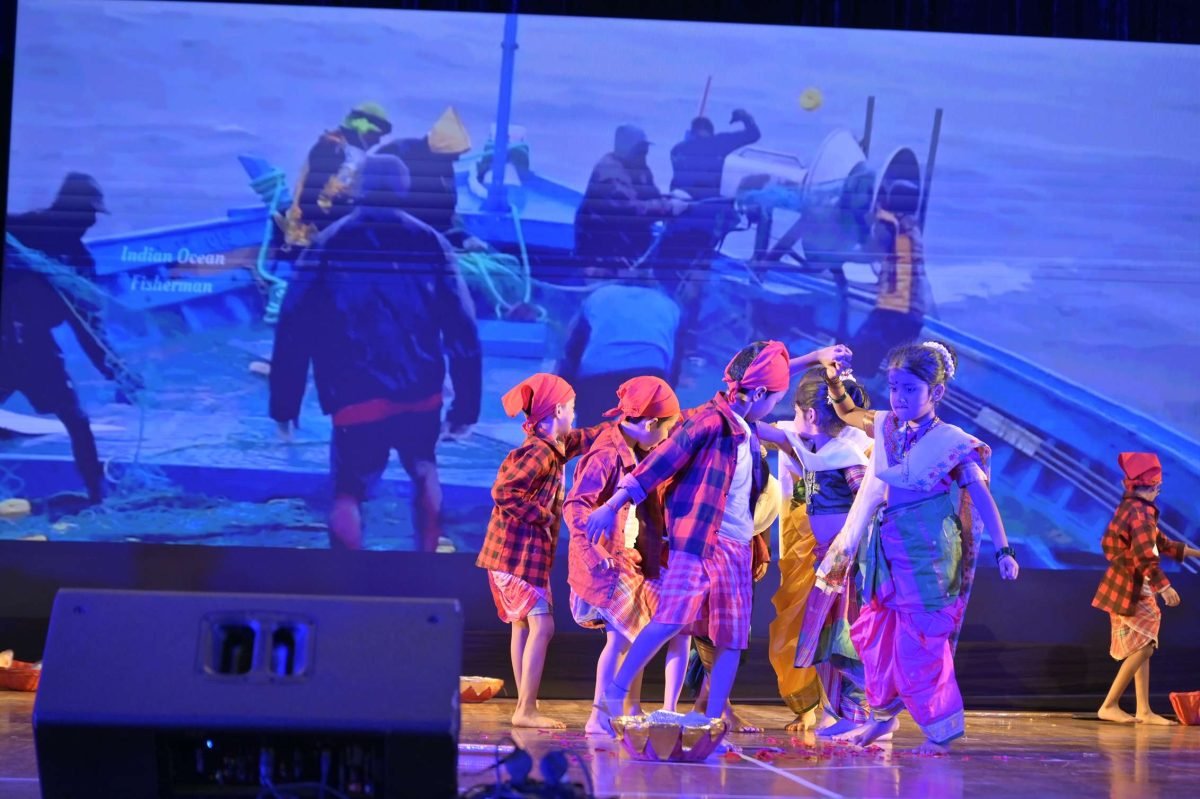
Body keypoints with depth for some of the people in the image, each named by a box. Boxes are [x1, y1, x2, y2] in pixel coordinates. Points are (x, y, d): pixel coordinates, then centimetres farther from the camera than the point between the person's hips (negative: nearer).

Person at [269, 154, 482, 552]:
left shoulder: (327, 246, 5)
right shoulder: (430, 244, 7)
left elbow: (294, 331, 0)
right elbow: (462, 329, 2)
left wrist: (284, 404, 5)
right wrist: (466, 405, 6)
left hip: (356, 400, -2)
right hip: (422, 394, 2)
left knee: (348, 494, 4)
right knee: (424, 470, 27)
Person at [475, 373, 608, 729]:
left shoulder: (554, 446, 12)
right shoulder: (539, 452, -17)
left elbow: (588, 438, 27)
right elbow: (504, 493, -24)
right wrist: (541, 517, -17)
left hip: (526, 552, 10)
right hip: (521, 552, -10)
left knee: (523, 626, 11)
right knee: (541, 626, -11)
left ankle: (525, 707, 16)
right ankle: (526, 710, -9)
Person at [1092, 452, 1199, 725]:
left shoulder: (1132, 508, 13)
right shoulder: (1140, 512, -19)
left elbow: (1160, 543, 23)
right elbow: (1145, 557, -25)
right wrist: (1164, 587, -22)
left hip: (1136, 589, 10)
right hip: (1129, 590, -10)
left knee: (1142, 648, 11)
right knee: (1142, 647, -7)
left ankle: (1144, 711, 13)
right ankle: (1109, 705, -5)